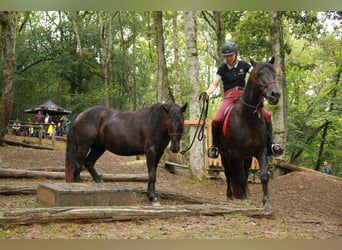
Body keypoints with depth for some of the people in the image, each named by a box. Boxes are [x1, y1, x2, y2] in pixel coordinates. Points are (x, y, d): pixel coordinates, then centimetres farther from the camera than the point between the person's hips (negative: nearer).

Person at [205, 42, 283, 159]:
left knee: (267, 115, -15)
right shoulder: (222, 68, 5)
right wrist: (207, 92, -21)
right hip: (229, 97, -2)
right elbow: (214, 84, 0)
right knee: (216, 120, -26)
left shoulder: (244, 65, 8)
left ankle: (270, 144, -4)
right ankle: (214, 146, -3)